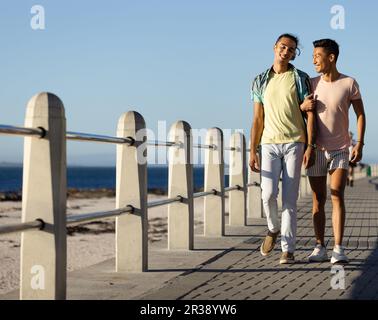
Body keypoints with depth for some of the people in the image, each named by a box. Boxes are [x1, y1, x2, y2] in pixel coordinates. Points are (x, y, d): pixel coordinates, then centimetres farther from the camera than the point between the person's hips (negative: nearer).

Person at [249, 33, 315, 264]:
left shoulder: (300, 79, 4)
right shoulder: (260, 81, 10)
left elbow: (310, 114, -1)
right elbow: (258, 119, 9)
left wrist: (310, 146, -10)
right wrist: (253, 151, 3)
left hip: (294, 143, -1)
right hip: (269, 144, 2)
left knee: (290, 199, -3)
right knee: (268, 194, -13)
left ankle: (288, 249, 2)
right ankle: (274, 229, 17)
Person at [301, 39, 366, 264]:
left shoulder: (350, 84, -6)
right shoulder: (311, 84, 0)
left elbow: (361, 114, 0)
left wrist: (360, 144, -10)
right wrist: (303, 108, -14)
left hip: (341, 150, -2)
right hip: (316, 151, 2)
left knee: (337, 197, -13)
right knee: (318, 200, 3)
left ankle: (339, 249, -14)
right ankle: (320, 248, 9)